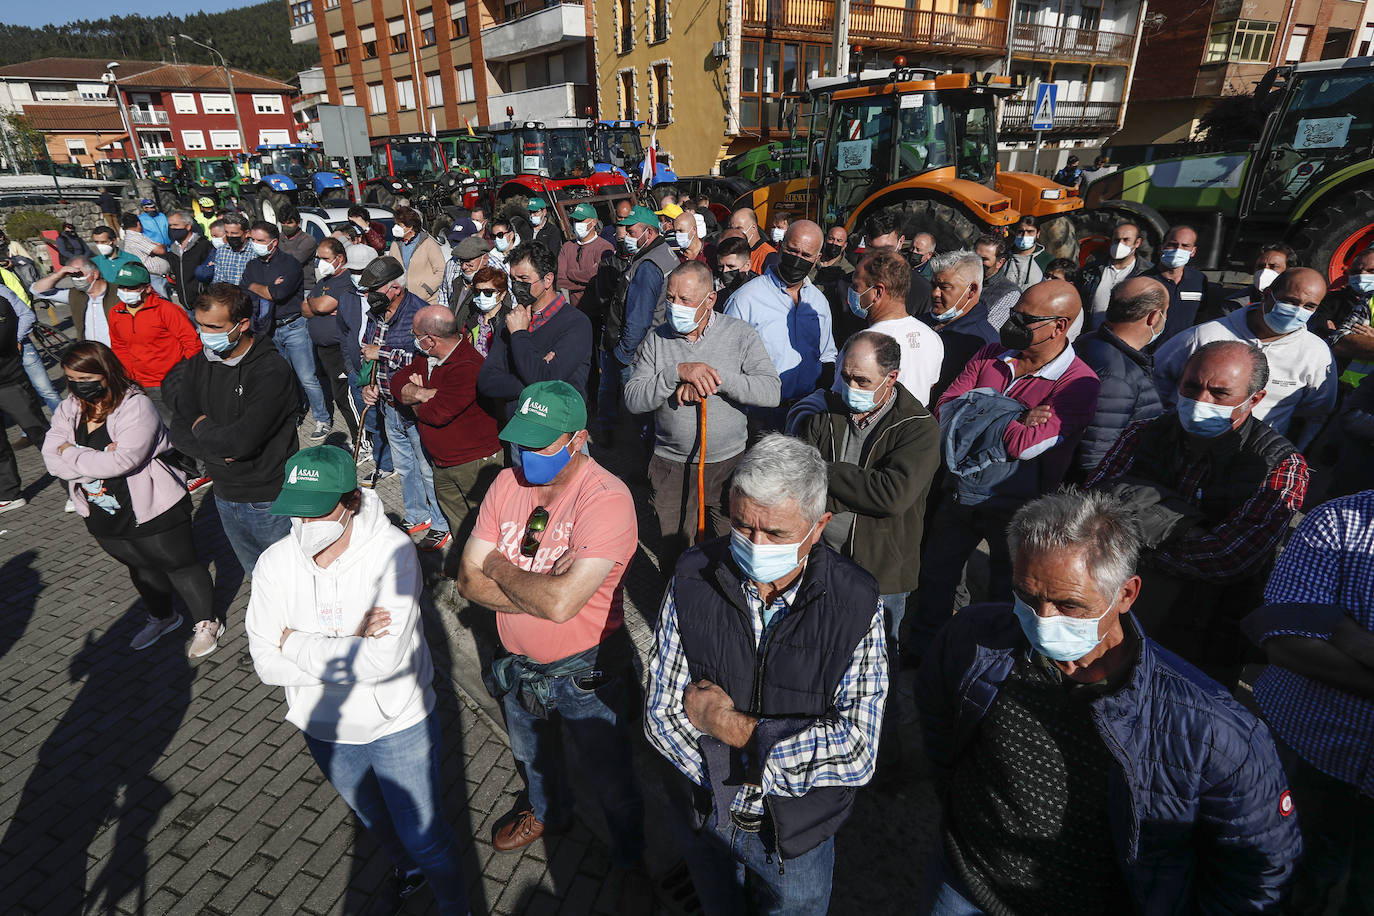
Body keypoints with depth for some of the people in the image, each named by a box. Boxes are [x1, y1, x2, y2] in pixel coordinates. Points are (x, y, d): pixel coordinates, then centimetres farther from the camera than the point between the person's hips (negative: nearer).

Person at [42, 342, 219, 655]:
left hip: (152, 511, -7)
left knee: (180, 566, 8)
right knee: (141, 569, 25)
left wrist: (72, 454, -16)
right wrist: (100, 460, -24)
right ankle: (162, 617, 47)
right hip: (103, 517, 7)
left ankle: (206, 623, 26)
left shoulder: (135, 406, -21)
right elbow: (53, 461, -8)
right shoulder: (68, 410, 1)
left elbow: (123, 460, -30)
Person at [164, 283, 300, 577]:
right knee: (257, 578, 22)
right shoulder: (197, 365, 2)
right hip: (226, 497, 6)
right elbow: (179, 433, 1)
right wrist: (221, 452, -17)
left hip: (272, 500, -6)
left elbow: (242, 441, -26)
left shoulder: (272, 369, -20)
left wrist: (203, 429, -7)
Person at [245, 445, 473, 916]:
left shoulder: (392, 551, -27)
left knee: (426, 837, 12)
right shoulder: (274, 563, -14)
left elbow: (385, 661, -32)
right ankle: (406, 865, 63)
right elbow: (266, 664, -15)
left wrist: (299, 644, -22)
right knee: (375, 819, 31)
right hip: (325, 729, 5)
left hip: (398, 724, -4)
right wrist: (350, 647, -26)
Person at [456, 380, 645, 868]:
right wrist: (539, 589, -26)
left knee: (610, 773, 18)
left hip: (585, 671, -6)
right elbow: (469, 580, -11)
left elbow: (561, 603, -37)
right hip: (519, 663, 6)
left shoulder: (606, 498, -30)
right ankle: (548, 813, 65)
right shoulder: (508, 484, -9)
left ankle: (629, 847, 50)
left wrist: (499, 567, -20)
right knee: (532, 754, 33)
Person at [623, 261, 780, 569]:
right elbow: (632, 399, -9)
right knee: (674, 557, 12)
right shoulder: (656, 339, 1)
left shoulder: (740, 334, -4)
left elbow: (771, 391, -15)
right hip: (671, 465, 1)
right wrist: (678, 373, -23)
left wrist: (716, 378, -23)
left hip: (729, 462, -1)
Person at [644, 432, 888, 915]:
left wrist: (726, 723, -26)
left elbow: (856, 753, -27)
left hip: (796, 837, -1)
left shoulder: (856, 604, -24)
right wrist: (765, 770, -22)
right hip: (702, 818, 2)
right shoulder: (694, 577, -20)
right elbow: (662, 715, -16)